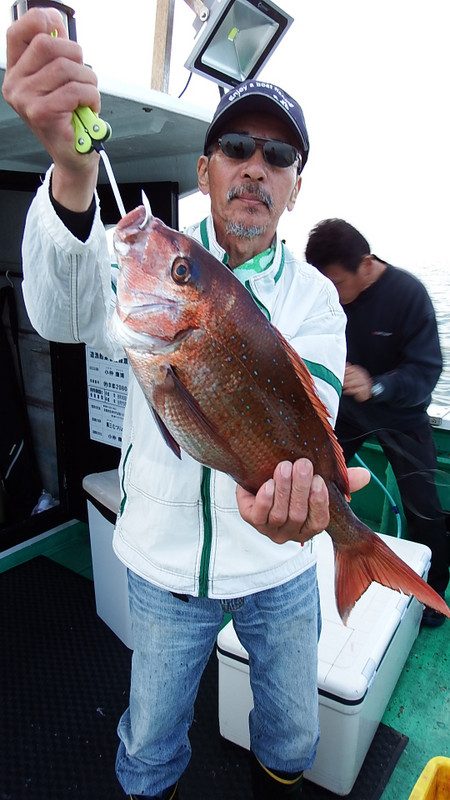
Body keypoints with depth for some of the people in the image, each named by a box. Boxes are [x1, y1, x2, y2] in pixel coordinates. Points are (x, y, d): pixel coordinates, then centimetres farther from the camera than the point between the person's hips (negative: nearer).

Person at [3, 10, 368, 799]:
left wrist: (289, 478, -45)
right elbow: (68, 315, -28)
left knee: (293, 734, 26)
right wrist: (73, 169, -46)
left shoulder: (313, 293, -5)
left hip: (279, 562, 2)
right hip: (165, 562, -1)